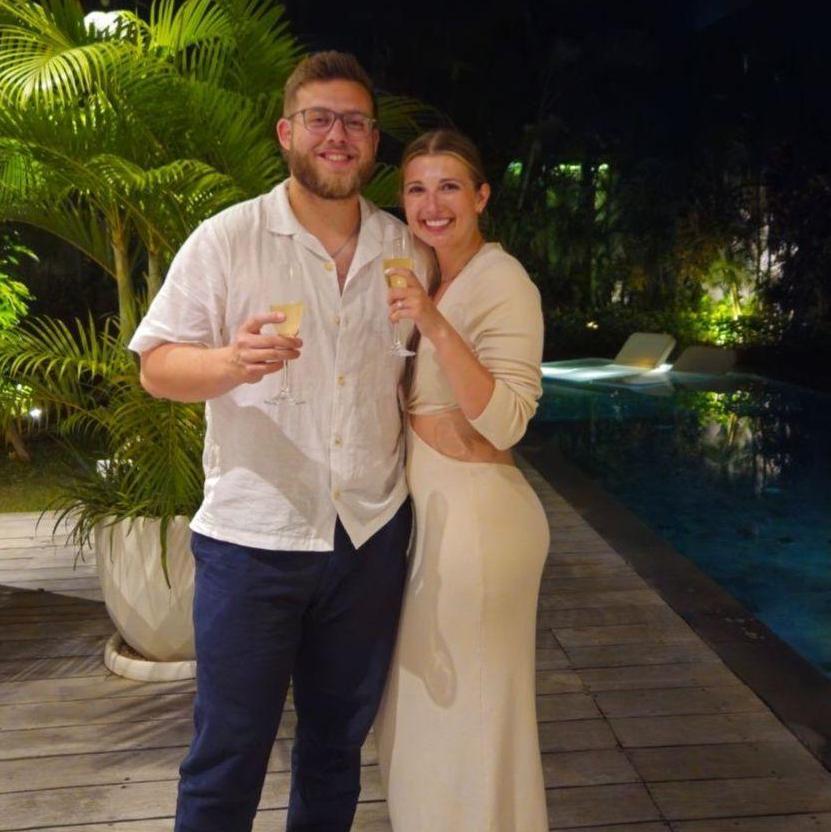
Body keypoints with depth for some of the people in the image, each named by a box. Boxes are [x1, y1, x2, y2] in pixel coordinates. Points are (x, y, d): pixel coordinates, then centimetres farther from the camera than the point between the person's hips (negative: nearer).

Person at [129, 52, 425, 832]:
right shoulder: (225, 239, -4)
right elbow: (156, 366, -6)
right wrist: (229, 362, -27)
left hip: (372, 535, 4)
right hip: (252, 538, -3)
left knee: (337, 741, 18)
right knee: (227, 755, 6)